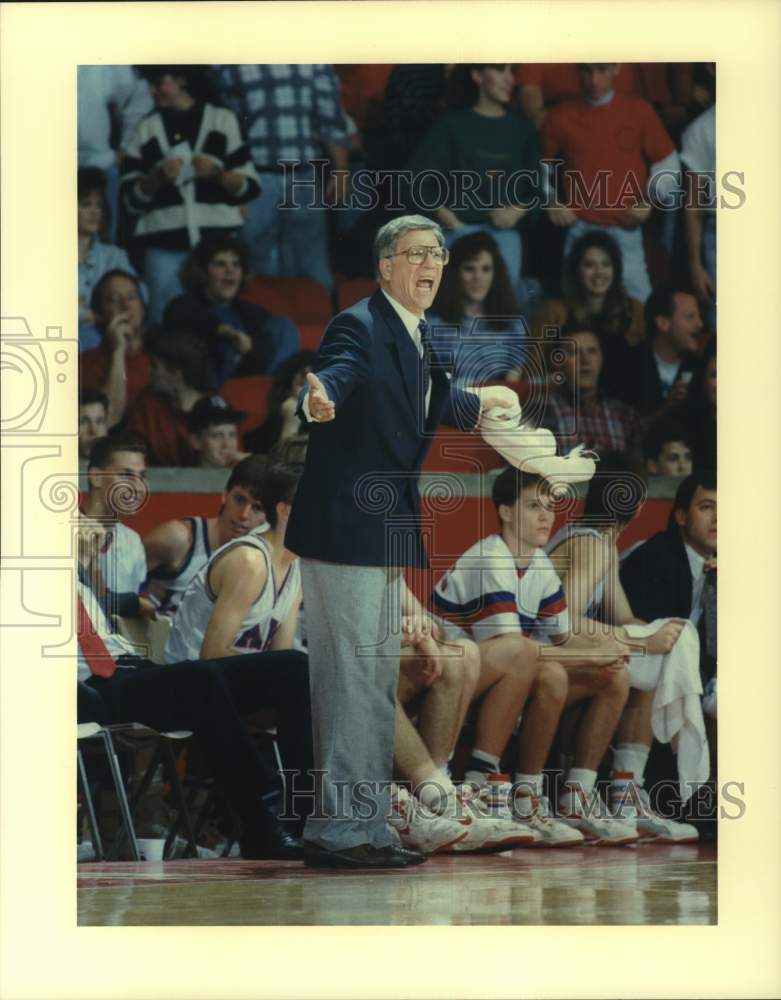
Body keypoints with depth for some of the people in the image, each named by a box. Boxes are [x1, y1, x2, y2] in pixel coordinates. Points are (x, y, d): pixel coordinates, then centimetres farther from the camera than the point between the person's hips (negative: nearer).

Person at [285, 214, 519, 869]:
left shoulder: (417, 336, 15)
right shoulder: (359, 327, -13)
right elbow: (338, 374, -35)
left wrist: (478, 403, 54)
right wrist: (320, 399, -58)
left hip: (385, 538, 10)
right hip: (346, 529, -10)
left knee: (377, 685, 14)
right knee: (354, 681, -12)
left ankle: (361, 829, 21)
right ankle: (343, 831, -9)